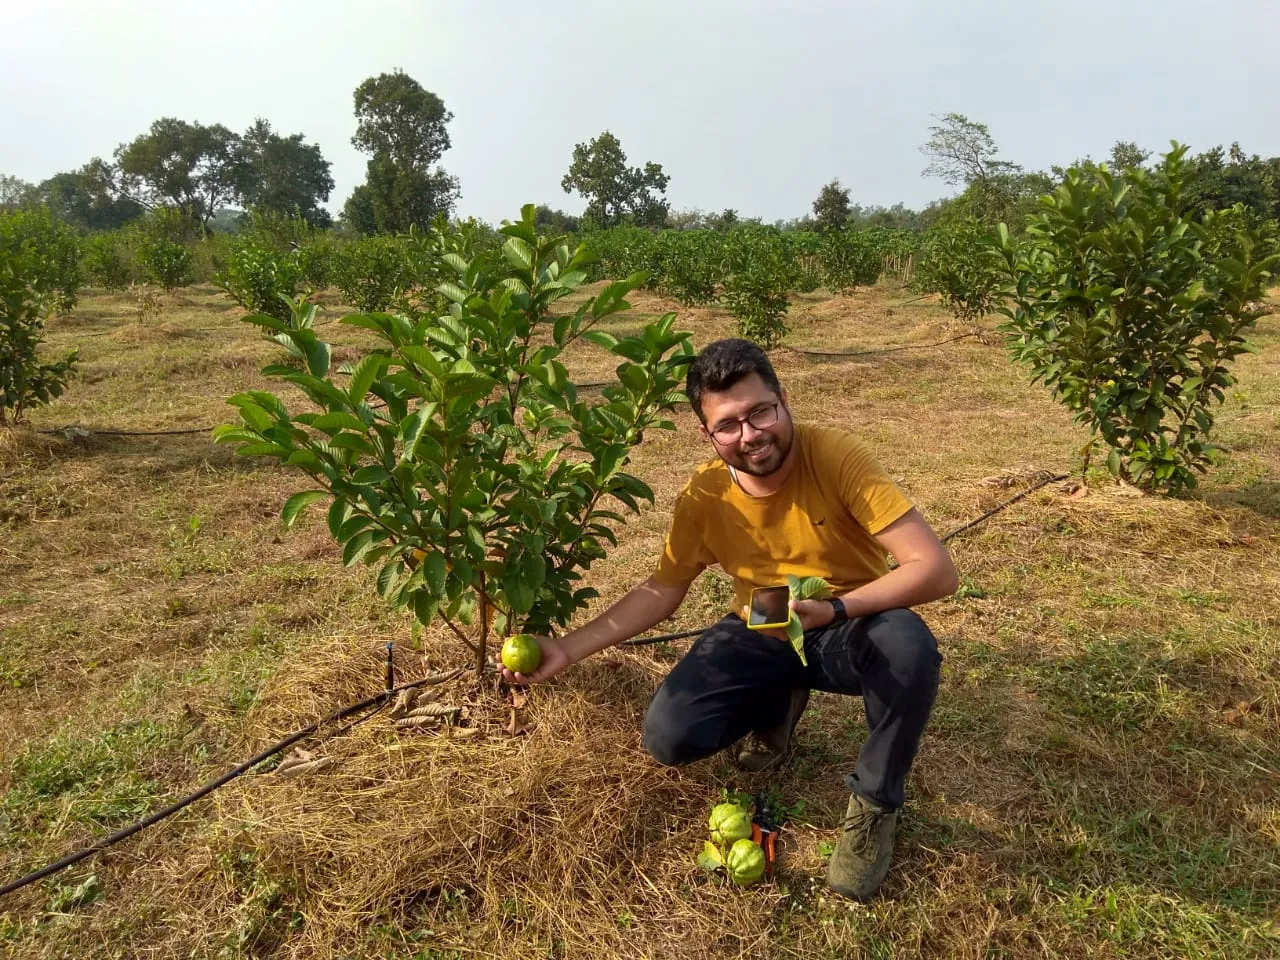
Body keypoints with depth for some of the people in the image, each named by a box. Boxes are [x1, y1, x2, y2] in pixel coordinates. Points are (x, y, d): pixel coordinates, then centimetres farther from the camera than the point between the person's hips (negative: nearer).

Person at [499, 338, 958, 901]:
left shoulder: (835, 455, -25)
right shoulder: (703, 496, -14)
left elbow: (936, 570, -28)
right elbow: (659, 593, -3)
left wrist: (835, 610, -40)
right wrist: (568, 649, -12)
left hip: (848, 630, -2)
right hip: (761, 635, 3)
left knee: (909, 645, -36)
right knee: (668, 738, -15)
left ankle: (873, 803, -9)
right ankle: (776, 705, 16)